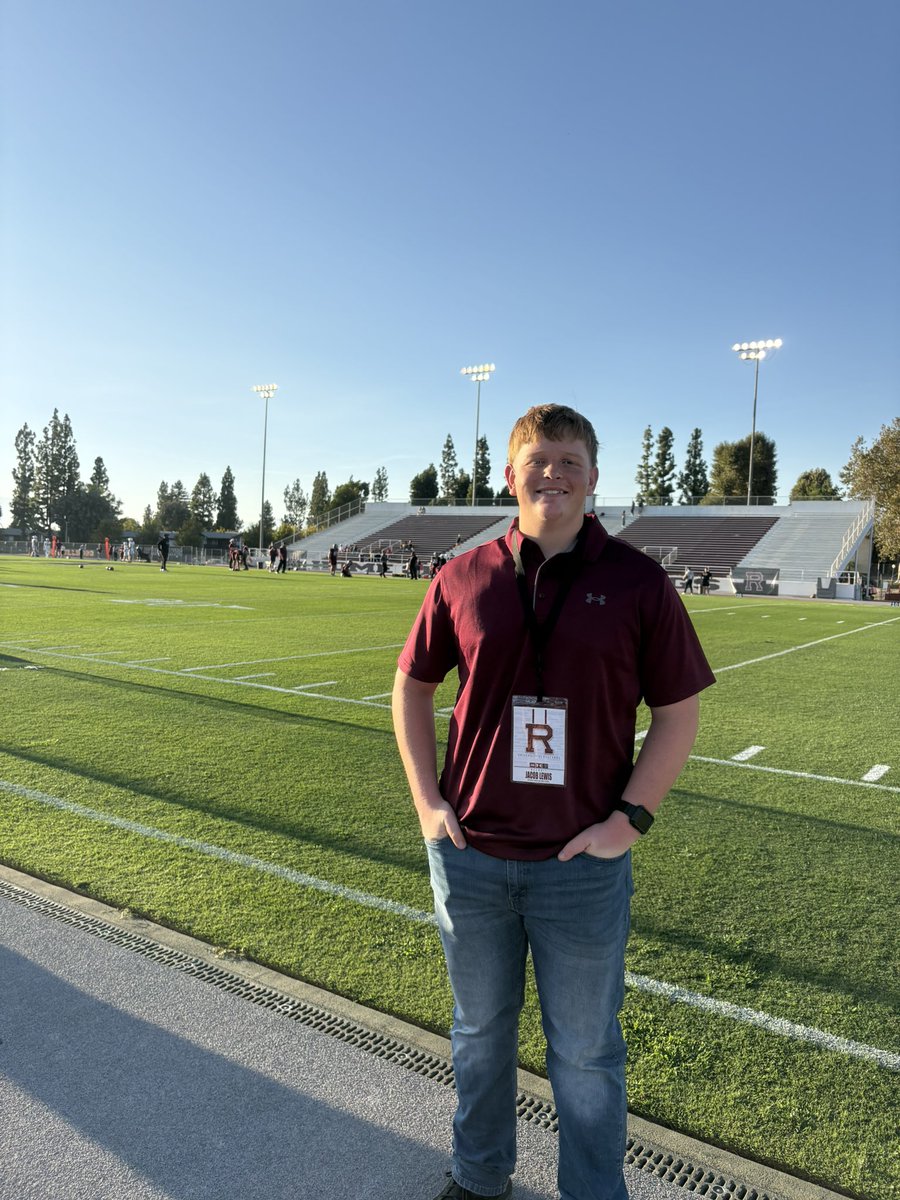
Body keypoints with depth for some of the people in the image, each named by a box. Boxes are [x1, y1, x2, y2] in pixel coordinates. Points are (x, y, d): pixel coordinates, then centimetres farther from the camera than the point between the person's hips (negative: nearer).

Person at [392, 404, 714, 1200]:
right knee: (480, 1030, 23)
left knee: (586, 1051, 15)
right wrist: (427, 800, -1)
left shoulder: (638, 583, -7)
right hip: (469, 853, 3)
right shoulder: (464, 578, -2)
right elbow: (413, 685, 7)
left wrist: (631, 817, -10)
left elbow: (678, 712, -2)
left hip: (584, 861, -2)